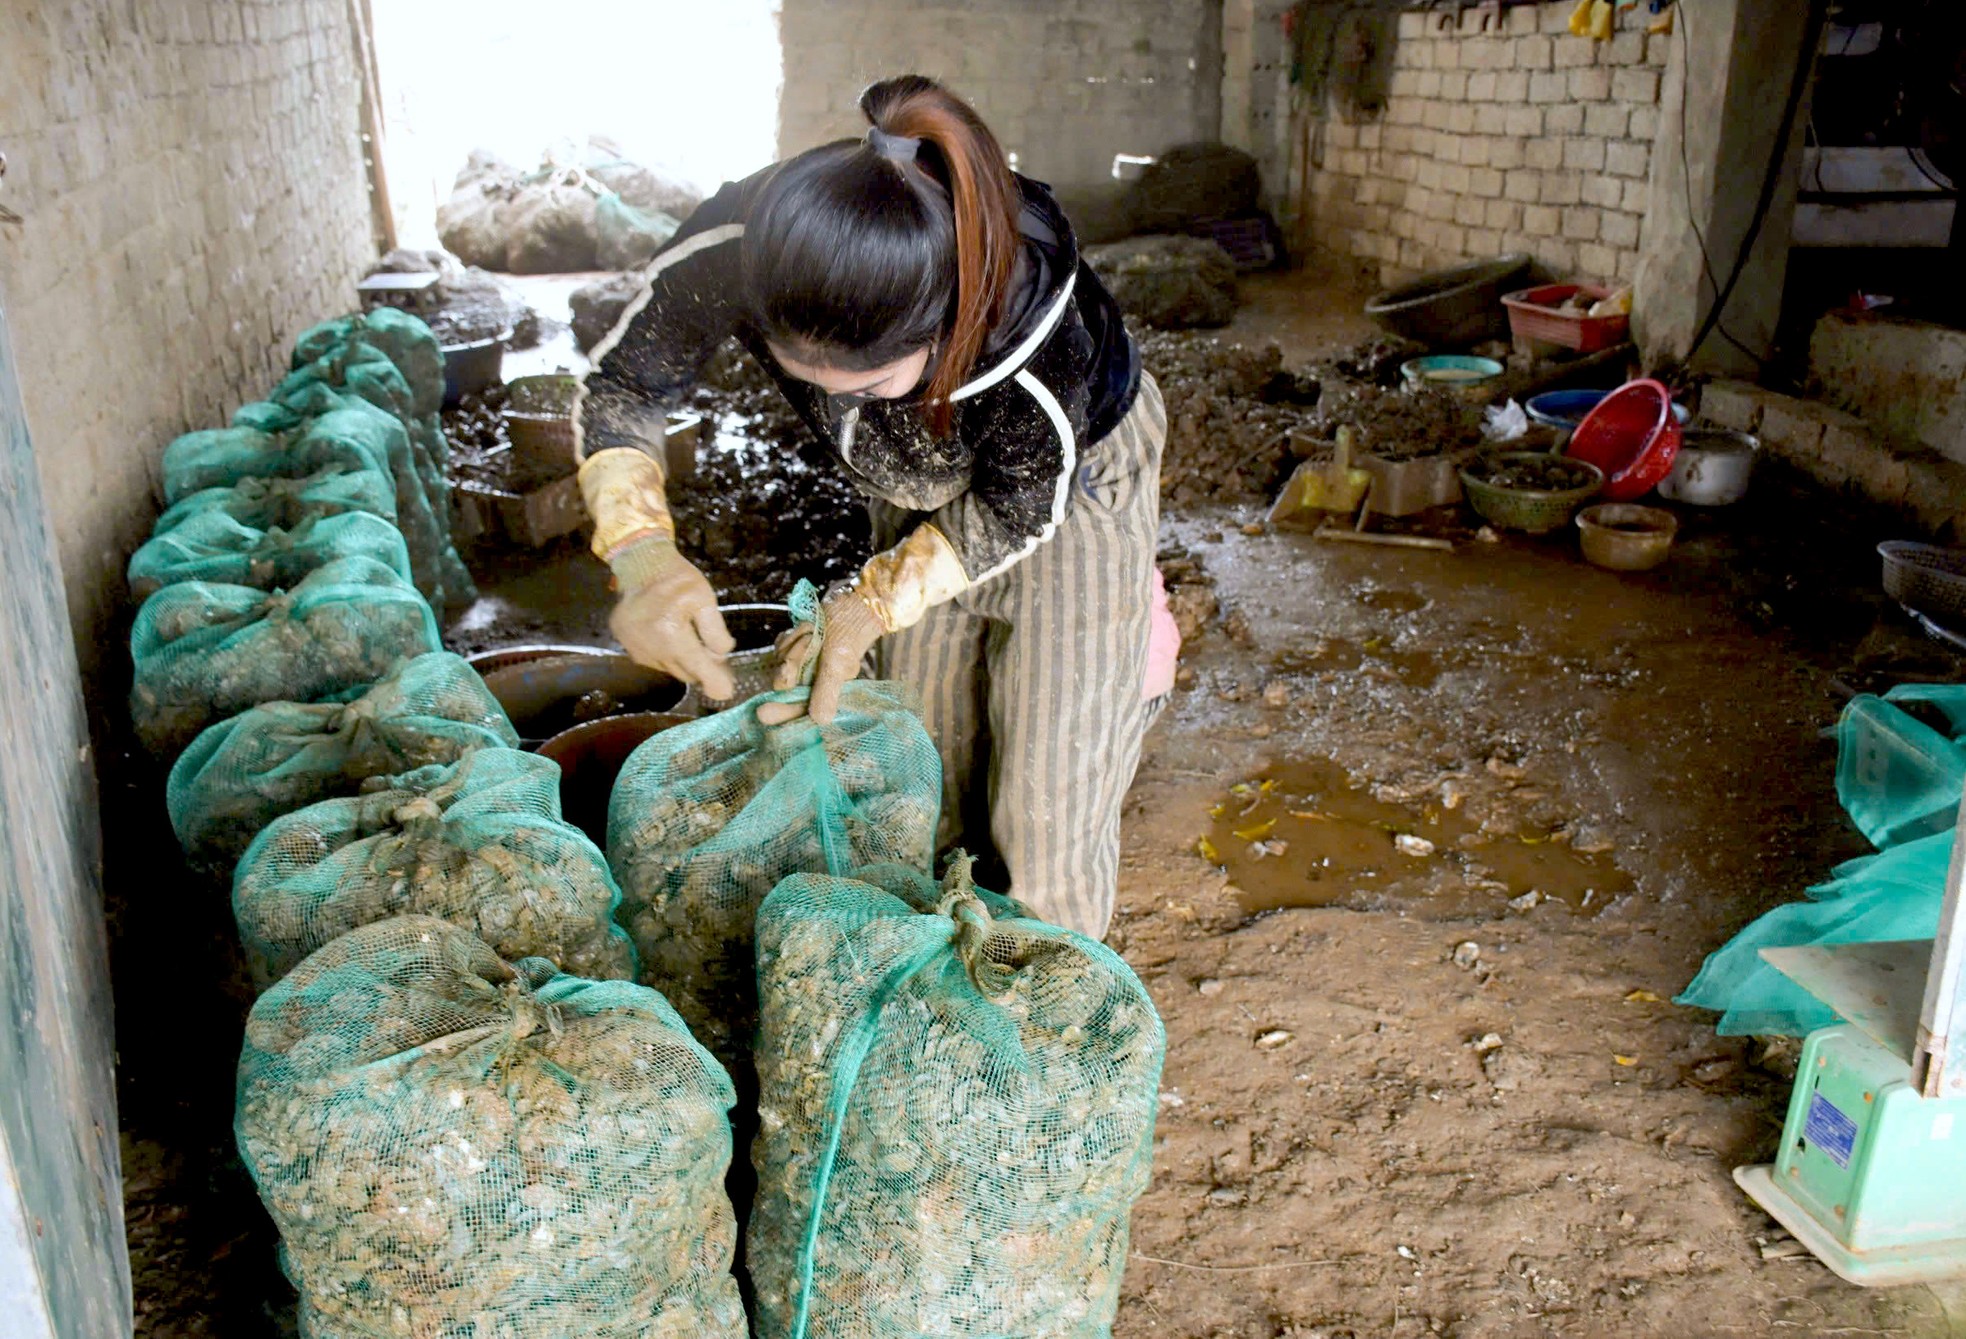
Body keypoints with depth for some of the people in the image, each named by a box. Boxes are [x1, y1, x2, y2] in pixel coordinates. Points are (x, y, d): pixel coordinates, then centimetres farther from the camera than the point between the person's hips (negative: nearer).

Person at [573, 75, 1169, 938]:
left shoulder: (1040, 340, -43)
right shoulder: (731, 246, -34)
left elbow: (1017, 509, -23)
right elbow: (618, 388, -17)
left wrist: (869, 606, -31)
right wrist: (641, 554, -33)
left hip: (1067, 487, -4)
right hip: (920, 496, 4)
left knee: (1046, 813, -1)